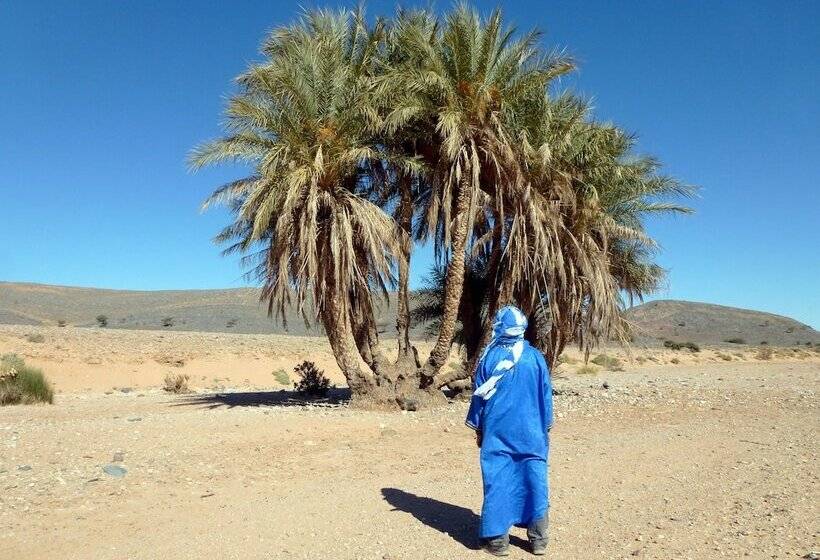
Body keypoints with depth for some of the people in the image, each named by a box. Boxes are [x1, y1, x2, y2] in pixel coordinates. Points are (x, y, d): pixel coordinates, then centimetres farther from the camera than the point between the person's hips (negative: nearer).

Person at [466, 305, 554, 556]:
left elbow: (479, 396, 1)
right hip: (530, 433, 1)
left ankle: (498, 539, 10)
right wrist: (545, 429, 15)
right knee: (535, 482, 10)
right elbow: (546, 396, 3)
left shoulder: (489, 358, -6)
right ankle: (539, 539, 18)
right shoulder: (535, 357, -4)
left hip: (497, 432, -1)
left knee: (497, 483, 5)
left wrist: (478, 429, 12)